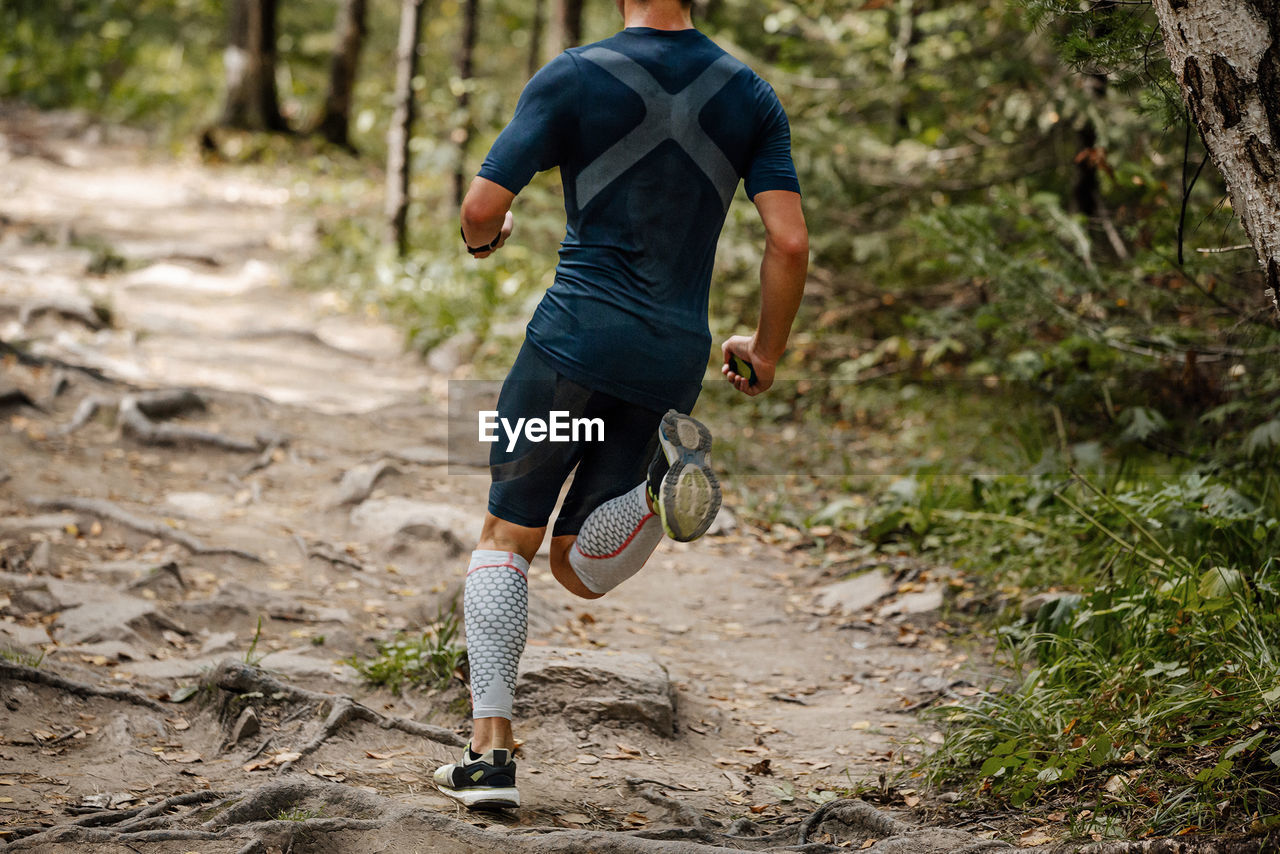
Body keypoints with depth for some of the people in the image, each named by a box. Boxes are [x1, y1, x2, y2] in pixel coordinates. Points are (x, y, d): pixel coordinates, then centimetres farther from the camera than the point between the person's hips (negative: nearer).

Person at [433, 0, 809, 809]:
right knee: (580, 569, 14)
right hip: (674, 360, 3)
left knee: (507, 537, 9)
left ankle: (492, 750, -2)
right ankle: (668, 471, -17)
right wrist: (766, 351, 14)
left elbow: (483, 208, -7)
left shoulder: (574, 77, -4)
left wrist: (484, 237, 18)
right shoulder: (750, 95, 5)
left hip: (577, 339, -3)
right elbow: (791, 243, -1)